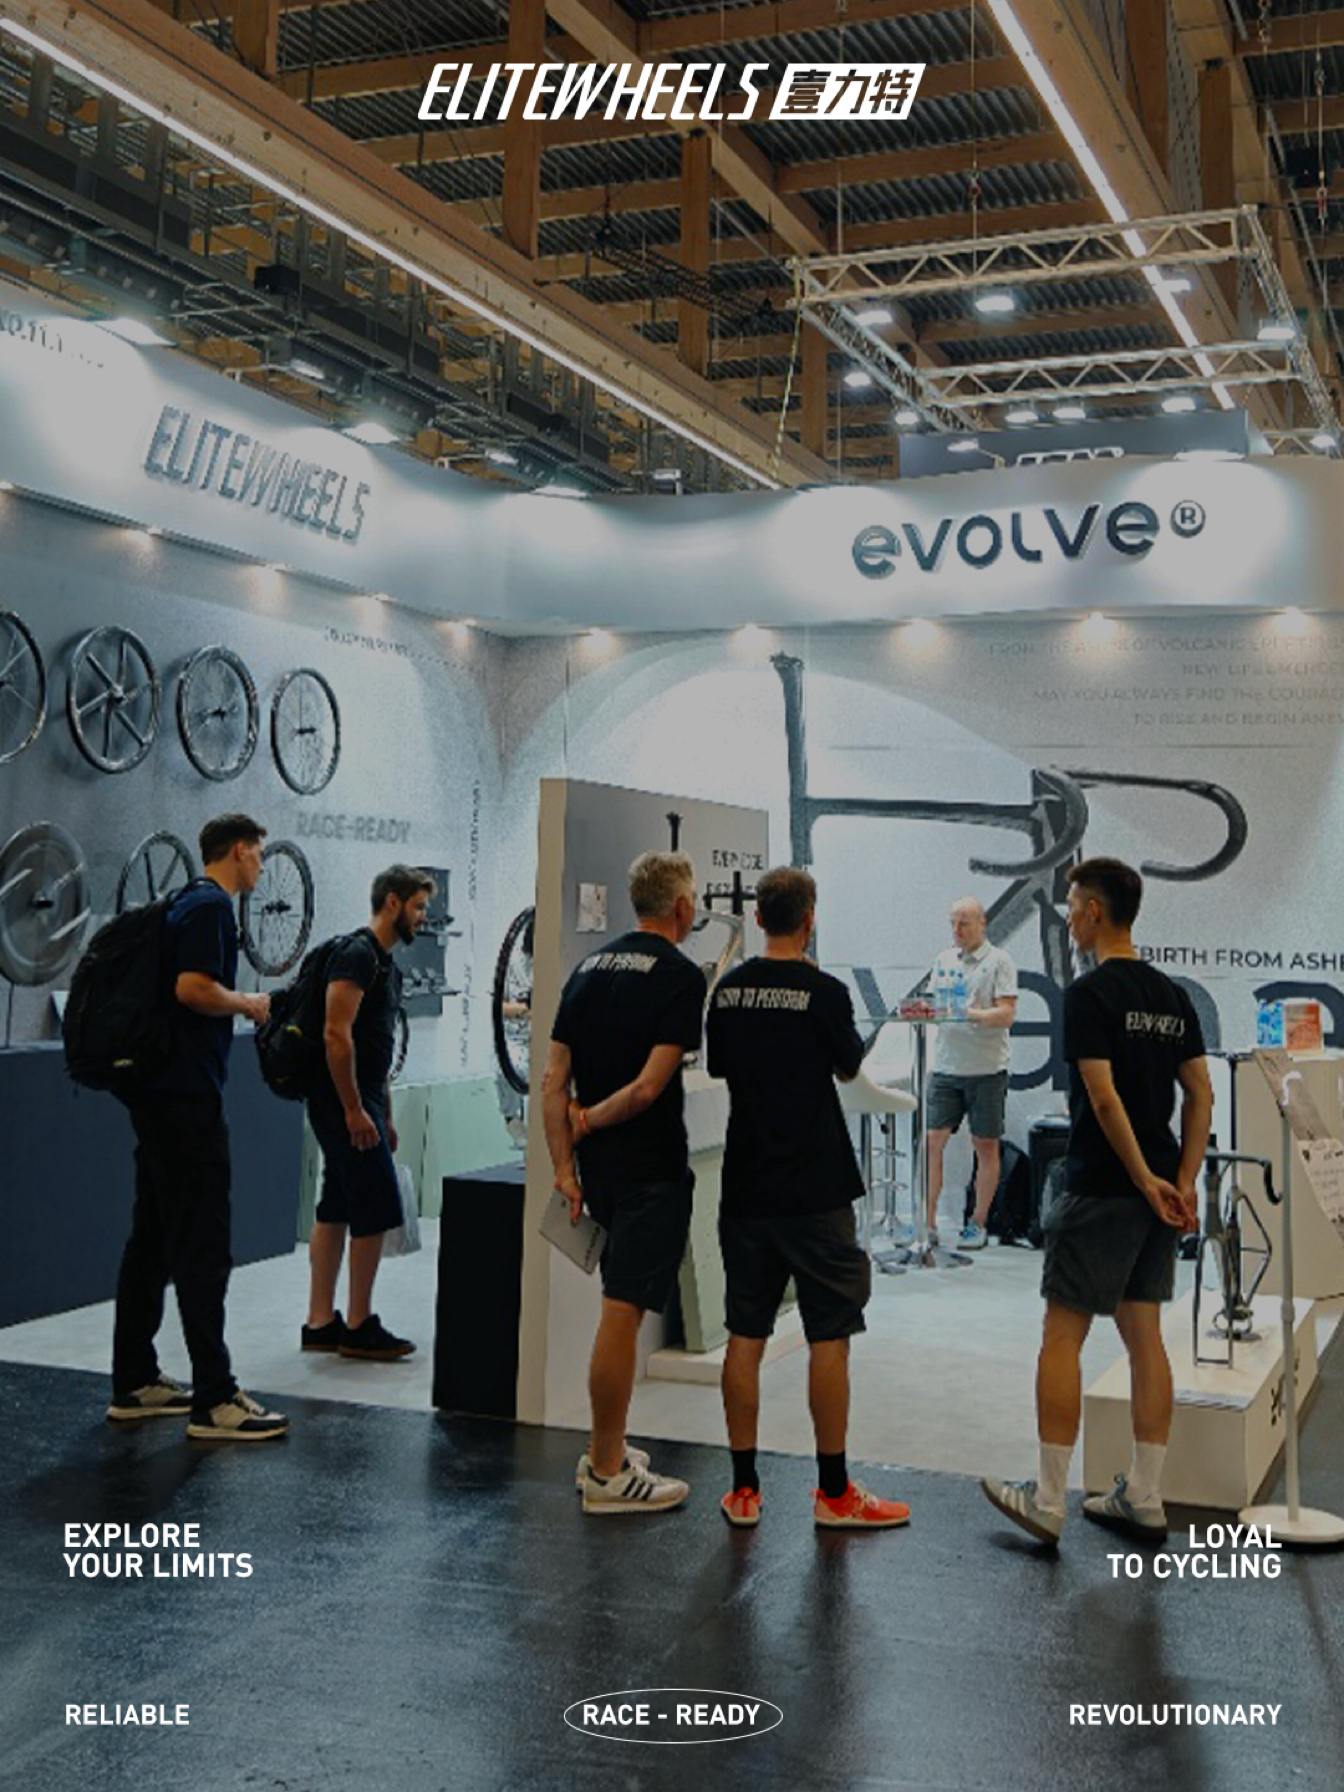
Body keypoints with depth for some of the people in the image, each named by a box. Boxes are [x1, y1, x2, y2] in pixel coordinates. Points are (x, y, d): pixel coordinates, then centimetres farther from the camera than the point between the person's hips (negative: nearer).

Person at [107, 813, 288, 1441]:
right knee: (202, 1248, -9)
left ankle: (134, 1383, 20)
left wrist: (241, 1009, 20)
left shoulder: (185, 905, 18)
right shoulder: (212, 905, -12)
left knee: (152, 1239, 13)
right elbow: (193, 988, -24)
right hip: (187, 1094, -10)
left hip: (159, 1092, 10)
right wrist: (249, 1004, -8)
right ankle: (214, 1400, -6)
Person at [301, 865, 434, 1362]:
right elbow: (336, 1034, -22)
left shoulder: (385, 962, 18)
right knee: (377, 1210, -7)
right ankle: (359, 1328, 1)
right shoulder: (357, 953, -14)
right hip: (346, 1102, -10)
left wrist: (386, 1116, 23)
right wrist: (355, 1110, -22)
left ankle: (319, 1323, 16)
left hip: (359, 1102, 10)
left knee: (335, 1210, 11)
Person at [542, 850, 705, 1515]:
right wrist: (589, 1121, -4)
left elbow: (553, 1078, 5)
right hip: (651, 1169, -7)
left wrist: (564, 1165, 4)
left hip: (599, 1167, 8)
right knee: (621, 1313, -3)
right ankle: (607, 1473, 6)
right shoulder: (681, 975, -11)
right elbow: (651, 1086, -19)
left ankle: (606, 1451, 26)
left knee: (621, 1306, 19)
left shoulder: (590, 967, 10)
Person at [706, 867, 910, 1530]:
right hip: (814, 1189, -5)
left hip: (744, 1188, 5)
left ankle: (743, 1488, 14)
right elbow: (849, 1065, 5)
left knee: (745, 1335, 9)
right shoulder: (823, 991, -11)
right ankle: (834, 1492, 10)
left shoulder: (728, 990, 4)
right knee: (829, 1336, 4)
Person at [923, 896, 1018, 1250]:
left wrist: (969, 1014, -24)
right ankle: (927, 1224, 3)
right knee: (932, 1141, -1)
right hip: (946, 1066, 4)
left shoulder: (999, 961, -2)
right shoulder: (944, 960, 13)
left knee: (986, 1146, 4)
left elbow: (1006, 1014, -10)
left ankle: (978, 1225, 13)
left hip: (987, 1068, -4)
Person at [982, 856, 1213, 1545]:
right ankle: (1144, 1498, 17)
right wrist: (1183, 1183, 5)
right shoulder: (1173, 996, 11)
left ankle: (1047, 1501, 2)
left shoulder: (1089, 994, -13)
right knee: (1144, 1337, 12)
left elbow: (1104, 1098, -21)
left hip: (1101, 1191, -8)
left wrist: (1145, 1180, -14)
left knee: (1063, 1336, -2)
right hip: (1157, 1192, 8)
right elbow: (1201, 1095, 9)